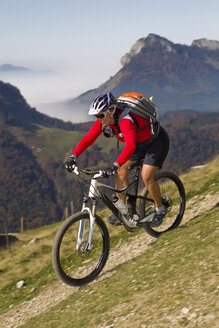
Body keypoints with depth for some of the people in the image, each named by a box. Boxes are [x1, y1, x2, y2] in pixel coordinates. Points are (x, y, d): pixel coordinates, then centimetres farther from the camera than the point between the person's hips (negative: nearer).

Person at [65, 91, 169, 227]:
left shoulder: (125, 120, -38)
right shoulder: (104, 120, -14)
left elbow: (130, 146, -52)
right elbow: (88, 138, -13)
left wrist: (115, 165, -62)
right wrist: (73, 157, -24)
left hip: (156, 141, -8)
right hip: (140, 143, 8)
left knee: (146, 176, -19)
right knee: (121, 171, -5)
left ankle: (160, 209, 3)